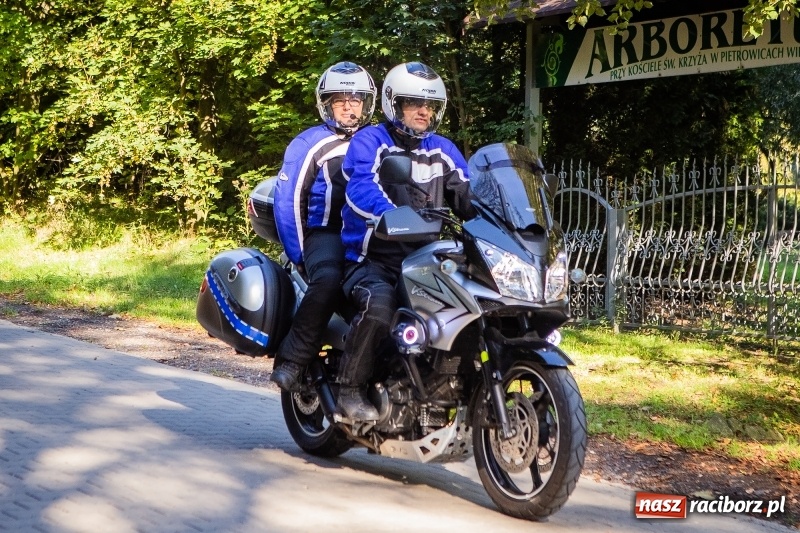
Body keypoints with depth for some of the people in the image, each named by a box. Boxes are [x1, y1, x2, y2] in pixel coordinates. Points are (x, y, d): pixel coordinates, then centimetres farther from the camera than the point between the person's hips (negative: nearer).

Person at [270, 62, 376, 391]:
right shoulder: (310, 144, 6)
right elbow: (287, 199, 1)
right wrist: (298, 255, -5)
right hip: (326, 233, -4)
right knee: (328, 280, -37)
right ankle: (291, 360, -29)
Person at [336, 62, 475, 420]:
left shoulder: (442, 150, 17)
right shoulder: (369, 142, -1)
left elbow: (470, 198, 6)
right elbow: (361, 189, -21)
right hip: (372, 260, -5)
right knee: (380, 303, -36)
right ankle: (350, 389, -21)